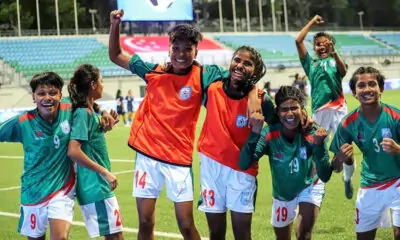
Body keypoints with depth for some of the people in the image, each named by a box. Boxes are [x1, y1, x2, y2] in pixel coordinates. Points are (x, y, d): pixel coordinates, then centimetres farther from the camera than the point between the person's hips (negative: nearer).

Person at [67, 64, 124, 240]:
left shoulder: (89, 111, 12)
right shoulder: (83, 113, -15)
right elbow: (73, 151, -24)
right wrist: (105, 172, -21)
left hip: (98, 185, 10)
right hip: (95, 186, -10)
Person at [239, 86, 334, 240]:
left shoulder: (312, 134, -27)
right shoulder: (269, 134, -26)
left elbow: (325, 176, -33)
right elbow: (243, 165, -38)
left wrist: (319, 145, -48)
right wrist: (255, 132, -49)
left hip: (309, 188, -2)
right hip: (282, 193, 2)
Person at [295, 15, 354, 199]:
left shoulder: (335, 61, 15)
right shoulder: (311, 63, 19)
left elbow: (343, 71, -8)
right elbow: (298, 41, 12)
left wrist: (334, 53, -23)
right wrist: (312, 22, 18)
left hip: (338, 108, -1)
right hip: (319, 111, 1)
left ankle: (348, 179, 17)